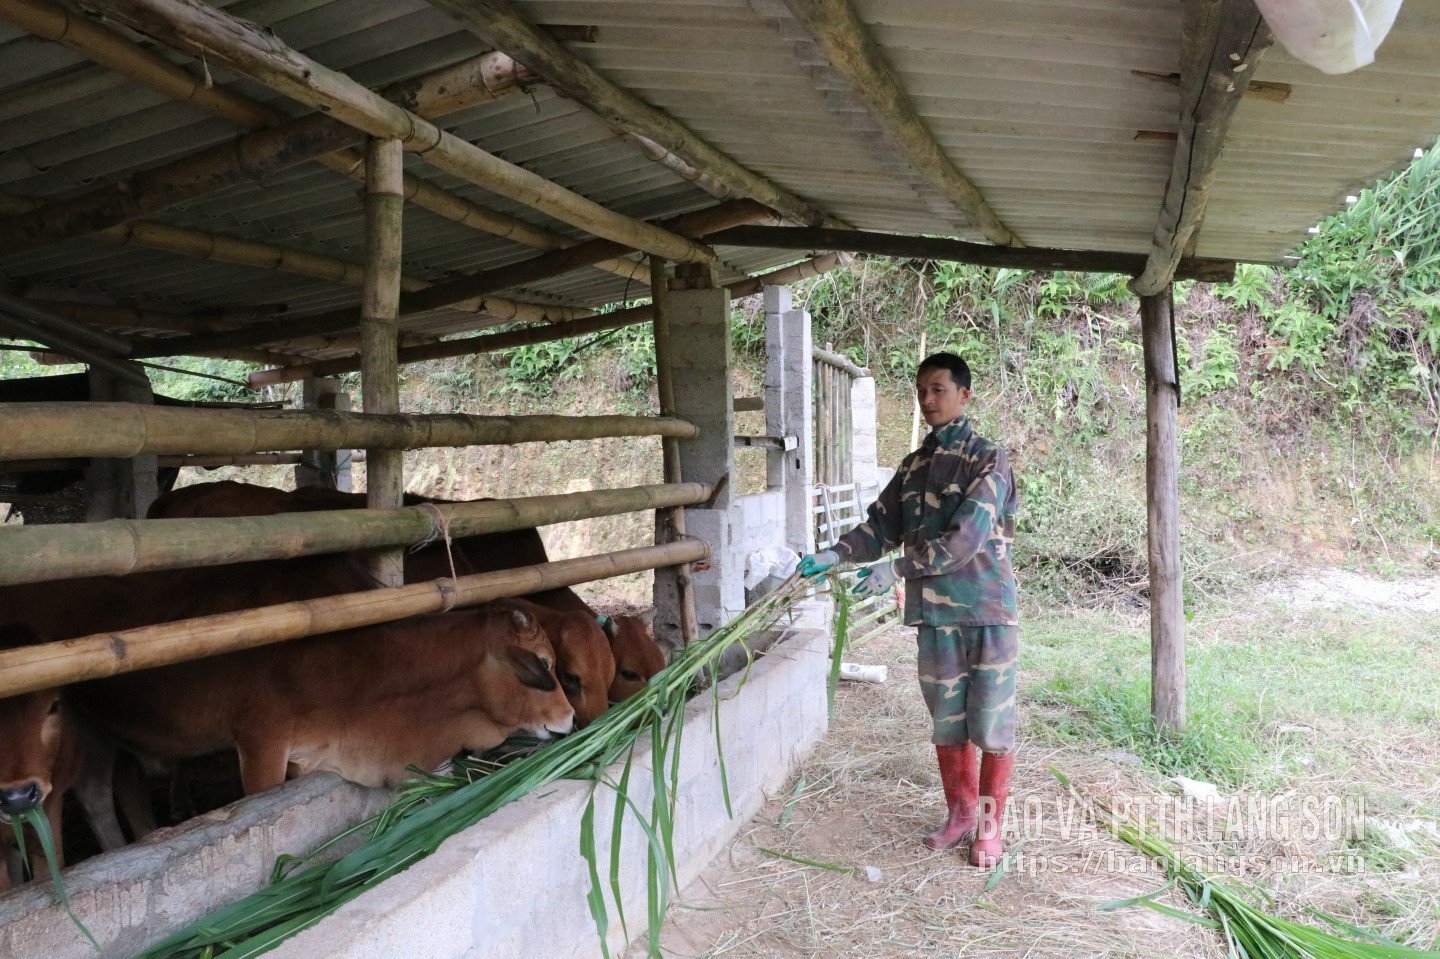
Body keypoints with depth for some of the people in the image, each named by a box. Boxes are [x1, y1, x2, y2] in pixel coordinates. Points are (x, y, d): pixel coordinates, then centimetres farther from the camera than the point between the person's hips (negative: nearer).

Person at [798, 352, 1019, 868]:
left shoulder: (987, 459, -9)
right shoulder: (914, 464, 10)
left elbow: (966, 537, -20)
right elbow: (882, 524, 8)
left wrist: (897, 569, -23)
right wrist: (836, 554, -9)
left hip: (987, 608, -5)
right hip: (935, 610, 5)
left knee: (992, 722, 5)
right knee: (946, 718, 14)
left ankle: (990, 824, 21)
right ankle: (960, 814, 31)